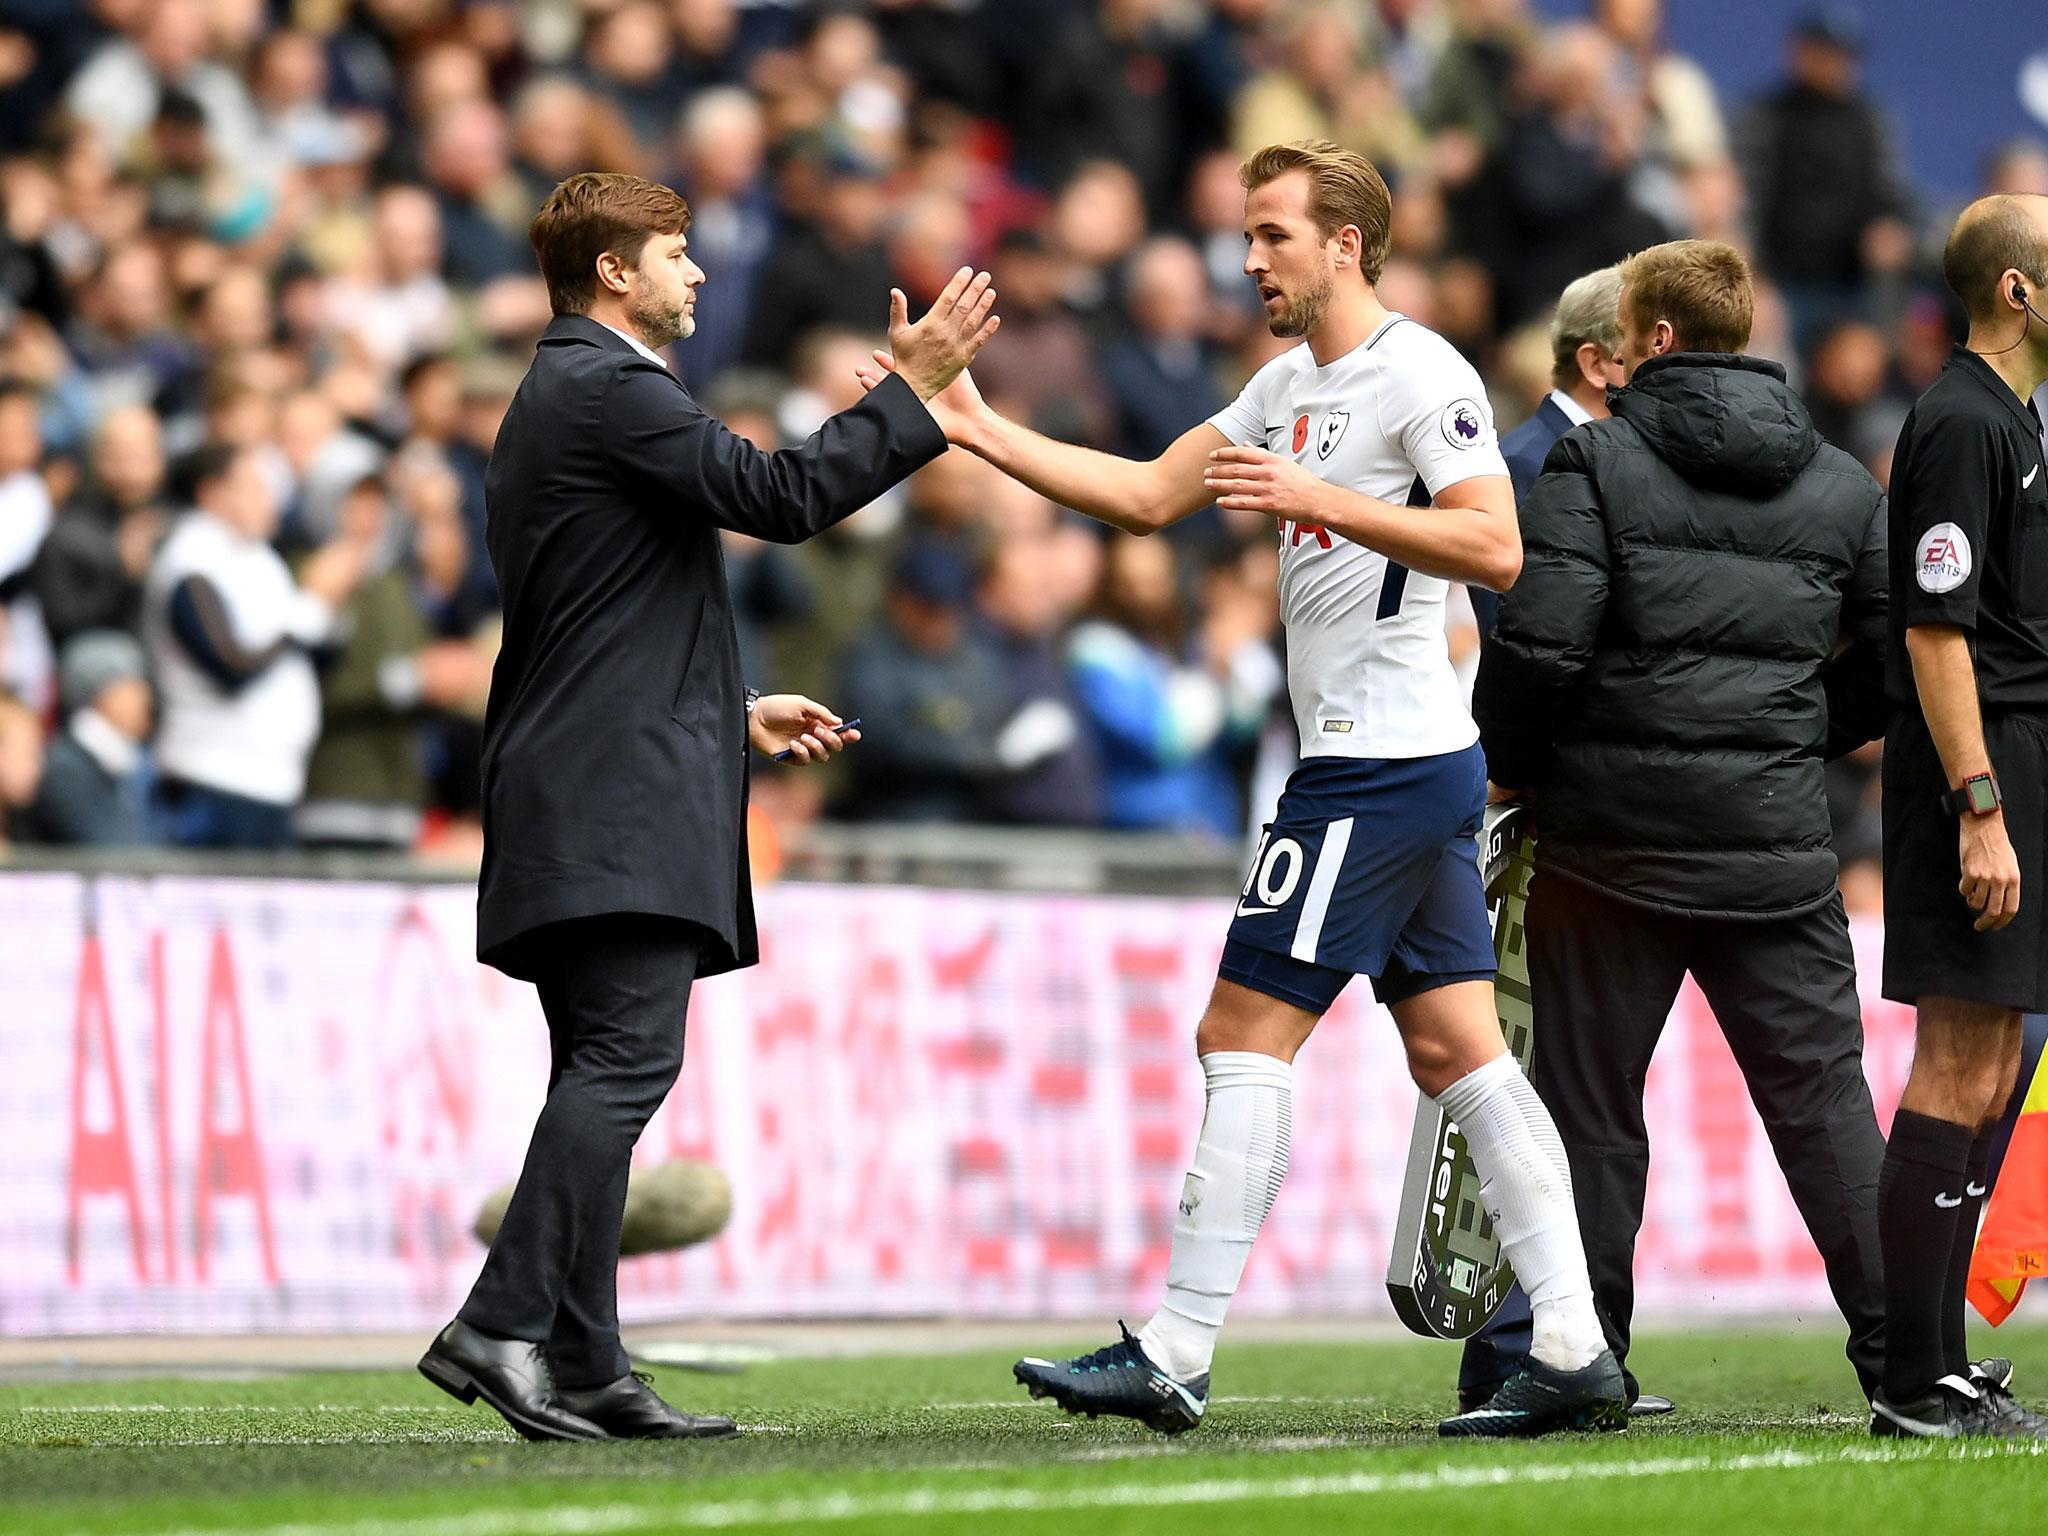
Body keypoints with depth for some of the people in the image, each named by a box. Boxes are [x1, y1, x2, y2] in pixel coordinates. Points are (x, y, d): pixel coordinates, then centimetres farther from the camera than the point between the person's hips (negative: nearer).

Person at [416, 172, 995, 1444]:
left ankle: (584, 1369, 4)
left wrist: (735, 711, 32)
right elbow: (779, 495, -16)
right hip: (619, 800, -11)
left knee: (603, 1074, 7)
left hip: (583, 801, 11)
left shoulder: (563, 397, 25)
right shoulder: (609, 391, -9)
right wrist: (915, 390, -9)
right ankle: (502, 1328, -24)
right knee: (629, 1058, -17)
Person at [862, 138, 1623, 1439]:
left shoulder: (1420, 375, -11)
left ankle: (1175, 1357, -7)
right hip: (1425, 764, 10)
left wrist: (1318, 499, -24)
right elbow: (1150, 497, 20)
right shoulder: (1292, 385, 18)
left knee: (1244, 1037, -8)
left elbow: (1495, 549, -21)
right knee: (1460, 1052, 6)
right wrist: (980, 431, 12)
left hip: (1380, 770, -10)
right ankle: (1575, 1349, 4)